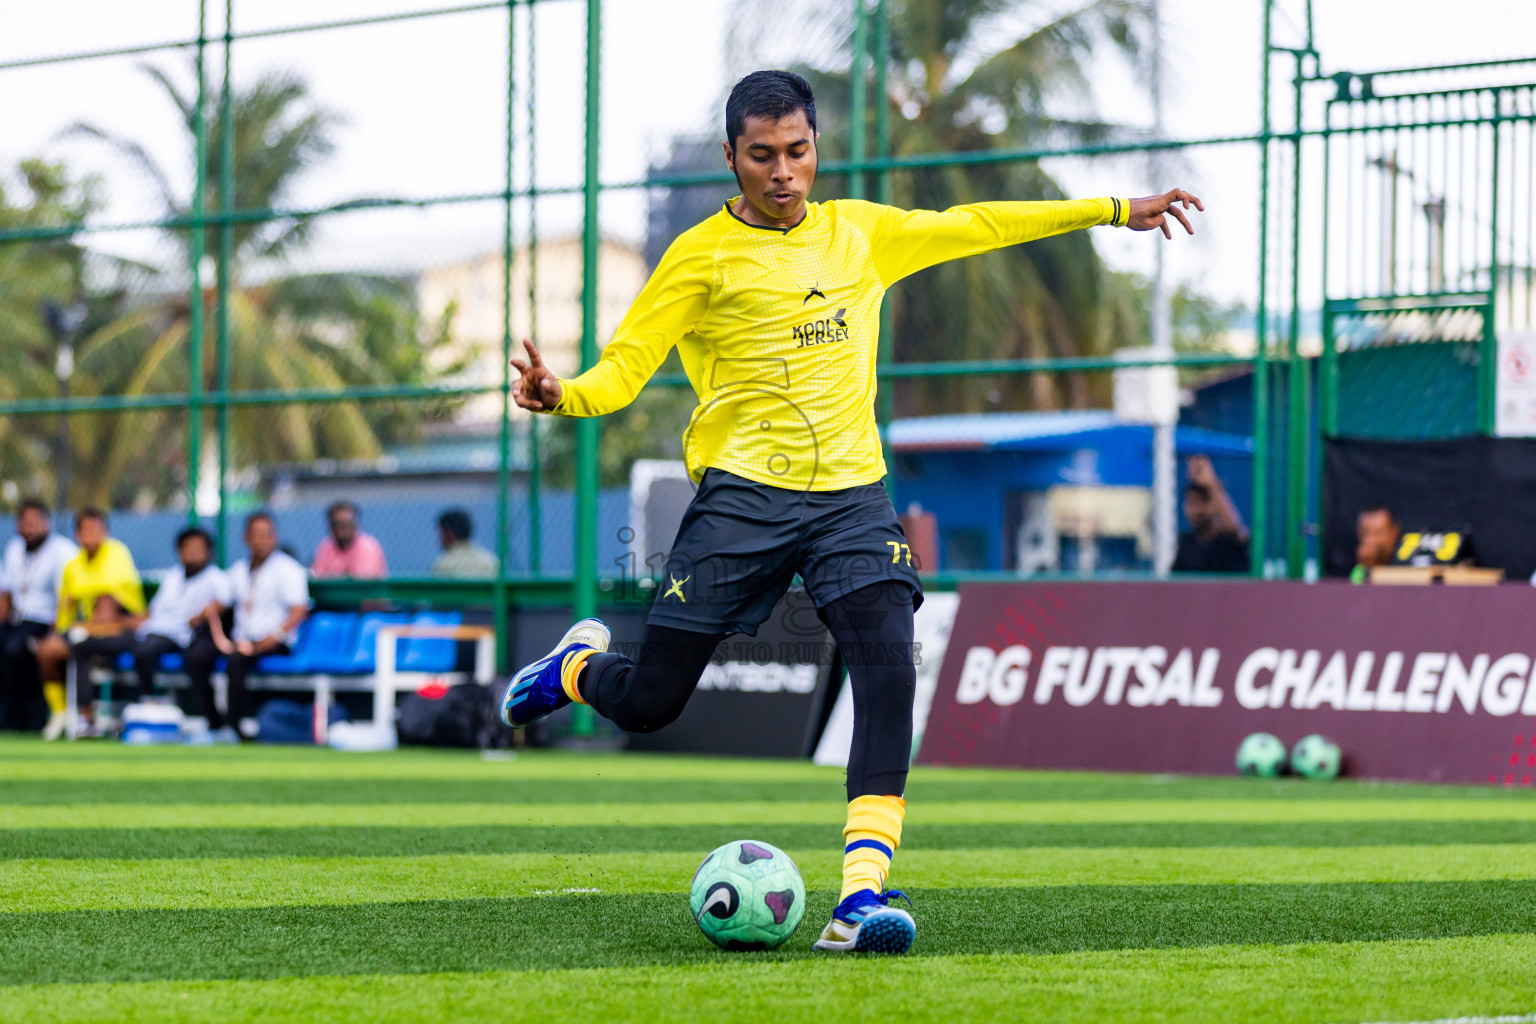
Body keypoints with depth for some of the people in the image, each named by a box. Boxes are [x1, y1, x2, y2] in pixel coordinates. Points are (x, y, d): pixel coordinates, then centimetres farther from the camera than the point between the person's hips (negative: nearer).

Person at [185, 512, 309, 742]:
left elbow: (299, 610, -11)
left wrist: (274, 637, -23)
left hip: (275, 644, -6)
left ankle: (232, 728, -32)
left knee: (237, 659, -36)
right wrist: (219, 637, -1)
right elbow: (216, 606, 17)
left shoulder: (288, 569, 0)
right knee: (196, 657, -17)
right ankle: (212, 725, -15)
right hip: (241, 638, 6)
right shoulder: (239, 570, 16)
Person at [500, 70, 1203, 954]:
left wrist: (1114, 211, 28)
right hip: (742, 492, -3)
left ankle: (860, 896, -25)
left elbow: (972, 226, 25)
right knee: (650, 702, 0)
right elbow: (626, 363, -3)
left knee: (889, 674, -20)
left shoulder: (860, 232, 14)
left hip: (852, 492, 3)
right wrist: (564, 395, -26)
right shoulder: (704, 254, 0)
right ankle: (577, 665, 37)